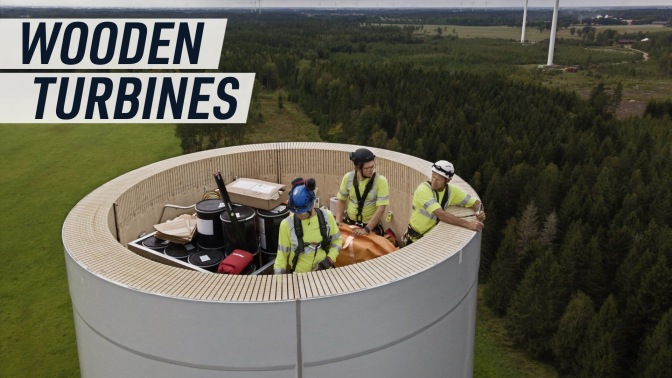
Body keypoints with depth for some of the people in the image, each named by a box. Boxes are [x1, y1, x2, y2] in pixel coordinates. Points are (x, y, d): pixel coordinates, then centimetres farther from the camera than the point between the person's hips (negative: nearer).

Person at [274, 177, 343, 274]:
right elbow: (282, 255, 0)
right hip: (298, 276, -2)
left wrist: (329, 260, -4)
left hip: (324, 272, 2)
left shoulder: (326, 216, -4)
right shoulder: (287, 224, -8)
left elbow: (337, 240, 10)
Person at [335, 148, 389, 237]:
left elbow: (381, 209, -18)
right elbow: (341, 200, 8)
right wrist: (338, 219, -7)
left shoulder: (380, 181, -14)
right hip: (349, 223, 3)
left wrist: (366, 230, -24)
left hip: (371, 226, -3)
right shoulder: (348, 177, -4)